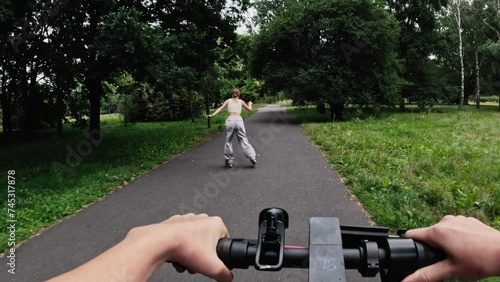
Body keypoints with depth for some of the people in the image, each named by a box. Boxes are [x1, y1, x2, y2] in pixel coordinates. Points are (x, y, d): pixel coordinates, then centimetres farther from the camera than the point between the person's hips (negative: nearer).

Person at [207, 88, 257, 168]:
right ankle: (252, 156, -3)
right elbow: (249, 109, 27)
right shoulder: (241, 101, 15)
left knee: (228, 141, 9)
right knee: (243, 140, 5)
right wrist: (250, 104, 47)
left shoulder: (228, 101, 14)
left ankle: (229, 161, 10)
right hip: (239, 120, 0)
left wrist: (212, 115, -8)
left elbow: (220, 108, 0)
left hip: (230, 120, 0)